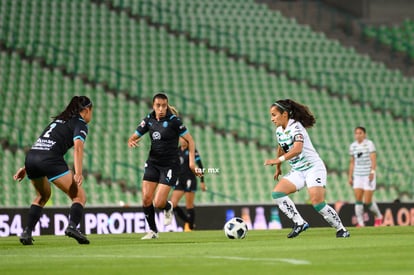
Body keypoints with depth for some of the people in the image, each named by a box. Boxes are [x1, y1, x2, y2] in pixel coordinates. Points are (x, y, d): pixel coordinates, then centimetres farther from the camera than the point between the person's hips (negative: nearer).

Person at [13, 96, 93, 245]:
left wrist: (26, 168, 31)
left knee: (43, 196, 31)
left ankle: (26, 232, 21)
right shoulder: (80, 124, 8)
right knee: (80, 196, 0)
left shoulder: (59, 119, 30)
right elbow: (78, 148, -11)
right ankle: (72, 226, -24)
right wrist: (78, 173, -22)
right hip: (50, 159, -7)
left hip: (31, 156, 7)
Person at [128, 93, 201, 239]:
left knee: (158, 203, -12)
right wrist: (131, 142, -16)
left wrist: (191, 161, -17)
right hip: (153, 163, 5)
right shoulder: (149, 120, 1)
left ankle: (168, 208, 26)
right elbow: (133, 137, 8)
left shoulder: (173, 120, -12)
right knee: (146, 199, -6)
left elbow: (190, 140, -7)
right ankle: (153, 231, 13)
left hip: (170, 165, -5)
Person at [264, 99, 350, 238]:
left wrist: (278, 160, -40)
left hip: (313, 168, -8)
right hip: (297, 171, 8)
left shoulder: (295, 127, -18)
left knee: (317, 203, -21)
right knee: (277, 192, -13)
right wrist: (278, 168, 35)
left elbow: (297, 149, -34)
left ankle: (341, 230, -4)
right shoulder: (279, 131, 8)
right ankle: (299, 223, -13)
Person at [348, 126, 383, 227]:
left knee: (368, 201, -6)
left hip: (369, 176, -4)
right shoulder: (353, 146, 9)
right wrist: (350, 176, 13)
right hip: (358, 176, 4)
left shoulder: (369, 144, -6)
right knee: (358, 200, -7)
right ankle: (360, 223, -4)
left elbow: (373, 158, -14)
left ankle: (378, 216, 20)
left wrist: (372, 171, -27)